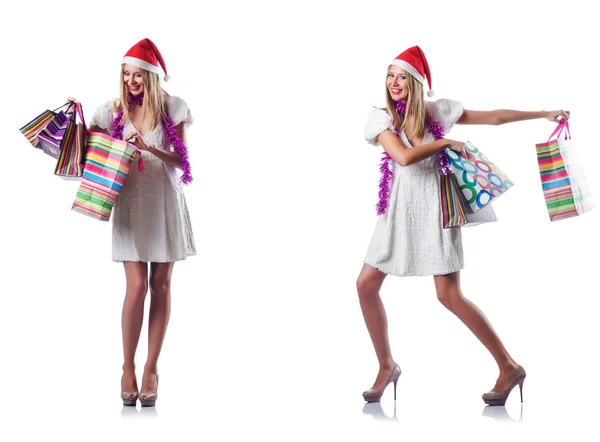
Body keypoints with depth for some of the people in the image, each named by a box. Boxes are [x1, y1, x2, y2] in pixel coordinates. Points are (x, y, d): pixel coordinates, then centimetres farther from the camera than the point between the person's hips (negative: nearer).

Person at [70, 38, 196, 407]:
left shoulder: (174, 109, 1)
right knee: (137, 287, -7)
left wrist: (148, 148, -18)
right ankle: (128, 368, 7)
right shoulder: (113, 111, 3)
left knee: (161, 286, 3)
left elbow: (181, 160, -2)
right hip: (131, 202, -1)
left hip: (166, 202, 1)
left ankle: (152, 370, 11)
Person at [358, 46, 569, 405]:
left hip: (435, 209, -3)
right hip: (398, 211, 3)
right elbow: (403, 156, -19)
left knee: (450, 295, -9)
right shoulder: (380, 118, -2)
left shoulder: (438, 111, -1)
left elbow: (494, 117, 7)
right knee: (366, 285, -3)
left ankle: (509, 367, 2)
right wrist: (446, 143, -11)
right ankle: (387, 366, 16)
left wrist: (546, 114, 10)